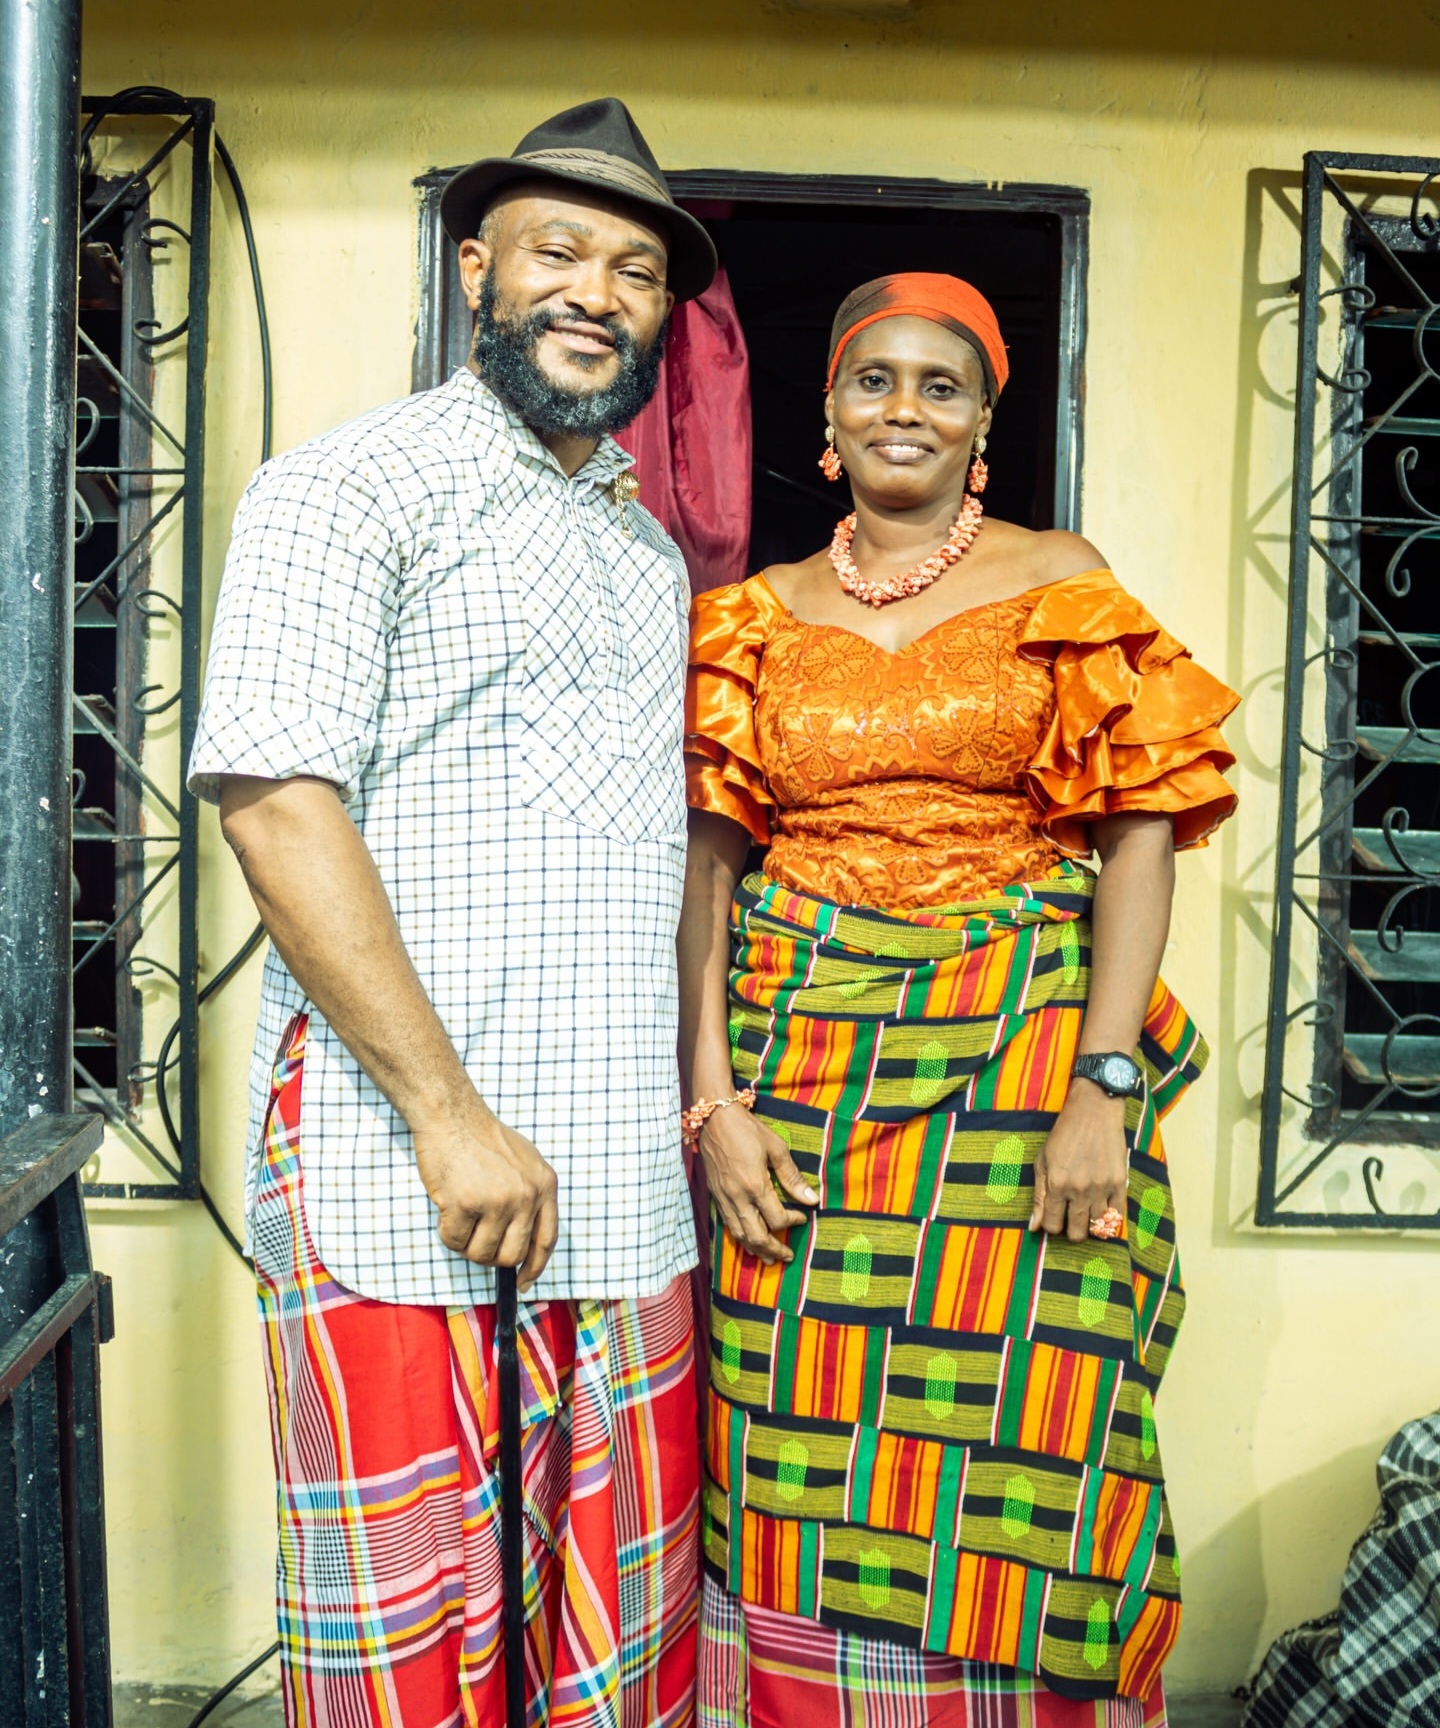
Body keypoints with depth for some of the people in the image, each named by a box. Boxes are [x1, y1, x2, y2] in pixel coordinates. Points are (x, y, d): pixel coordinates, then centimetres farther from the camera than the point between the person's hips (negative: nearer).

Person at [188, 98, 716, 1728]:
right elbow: (276, 801, -13)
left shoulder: (650, 550, 19)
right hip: (397, 1174, -6)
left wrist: (686, 1090, 13)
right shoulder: (355, 483, -3)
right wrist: (452, 1117, -16)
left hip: (623, 1187, 6)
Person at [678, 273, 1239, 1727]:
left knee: (1007, 1463, 3)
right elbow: (709, 859, 5)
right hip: (797, 1062, 2)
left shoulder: (1063, 585, 4)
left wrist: (1104, 1086, -12)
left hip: (1025, 1046, -1)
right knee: (796, 1469, 7)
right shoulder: (757, 615, 10)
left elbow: (1140, 833, -2)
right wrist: (711, 1098, -5)